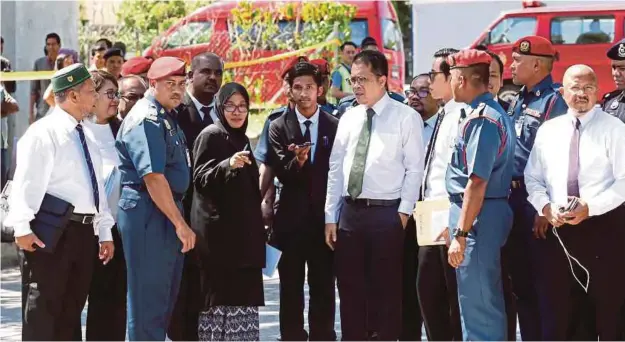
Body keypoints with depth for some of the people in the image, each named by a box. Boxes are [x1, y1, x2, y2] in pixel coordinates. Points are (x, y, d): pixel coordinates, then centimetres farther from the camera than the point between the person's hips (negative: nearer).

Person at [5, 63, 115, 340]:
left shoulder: (86, 136, 17)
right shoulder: (43, 133, -9)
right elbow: (26, 182, -14)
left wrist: (105, 231, 17)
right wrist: (23, 227, -21)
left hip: (84, 232, 8)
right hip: (52, 232, -8)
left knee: (71, 309, 12)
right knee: (43, 308, -6)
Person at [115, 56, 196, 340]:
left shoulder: (168, 117, 16)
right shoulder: (146, 120, -16)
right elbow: (153, 178, -23)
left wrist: (179, 220, 17)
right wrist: (180, 223, -22)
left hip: (167, 210, 10)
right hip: (148, 213, -10)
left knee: (166, 295, 16)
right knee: (149, 298, -5)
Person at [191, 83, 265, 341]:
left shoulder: (241, 139, 17)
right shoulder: (210, 136, -6)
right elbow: (200, 179, -16)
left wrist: (257, 227, 28)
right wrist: (228, 165, -32)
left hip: (242, 231, 8)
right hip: (218, 231, -8)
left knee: (242, 295, 6)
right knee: (219, 293, -11)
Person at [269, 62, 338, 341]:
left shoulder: (334, 126, 3)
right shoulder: (279, 127, 2)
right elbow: (281, 173, -5)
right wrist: (296, 161, -27)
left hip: (324, 216, 0)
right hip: (293, 217, 0)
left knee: (323, 286, 4)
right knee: (291, 287, 5)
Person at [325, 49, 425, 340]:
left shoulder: (406, 117, -2)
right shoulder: (348, 118, 12)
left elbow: (414, 169, -5)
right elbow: (335, 169, 12)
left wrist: (403, 212, -12)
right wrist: (331, 217, 7)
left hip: (386, 214, -5)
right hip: (349, 212, 5)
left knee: (386, 290, 0)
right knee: (350, 289, 8)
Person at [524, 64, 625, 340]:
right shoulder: (548, 130, 11)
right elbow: (533, 178, 13)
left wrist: (590, 207, -19)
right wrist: (545, 207, -6)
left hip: (603, 228, -4)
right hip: (558, 229, 4)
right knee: (556, 314, 5)